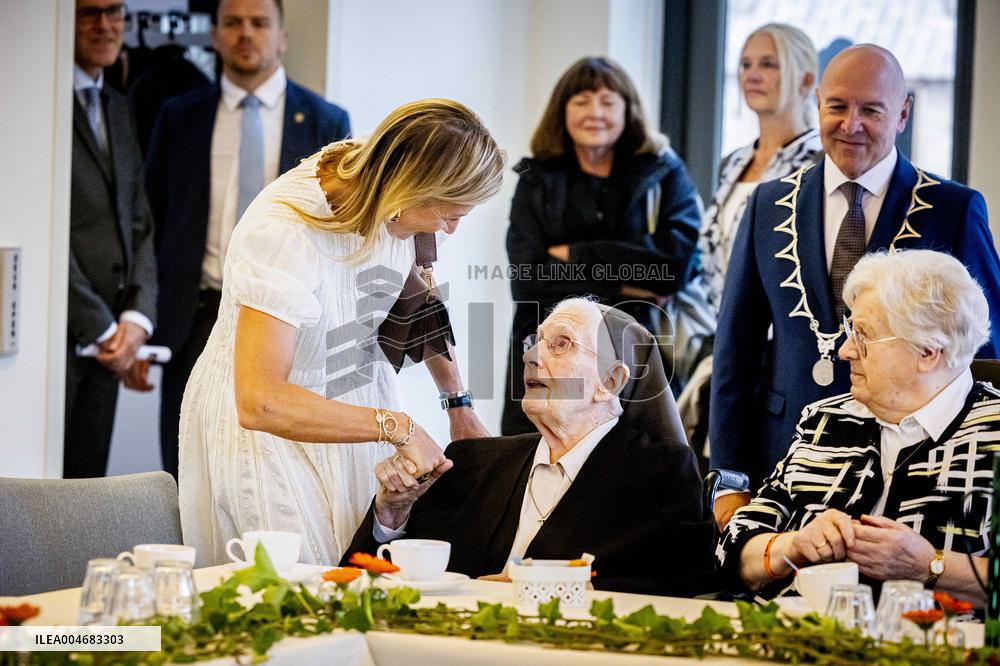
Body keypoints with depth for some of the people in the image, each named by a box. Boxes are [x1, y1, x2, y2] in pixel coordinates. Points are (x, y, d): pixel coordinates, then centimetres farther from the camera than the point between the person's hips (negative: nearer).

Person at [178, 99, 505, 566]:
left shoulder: (389, 196, -11)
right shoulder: (283, 232, -32)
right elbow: (259, 403, -38)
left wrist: (458, 404, 12)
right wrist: (395, 426, -33)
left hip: (359, 404, 6)